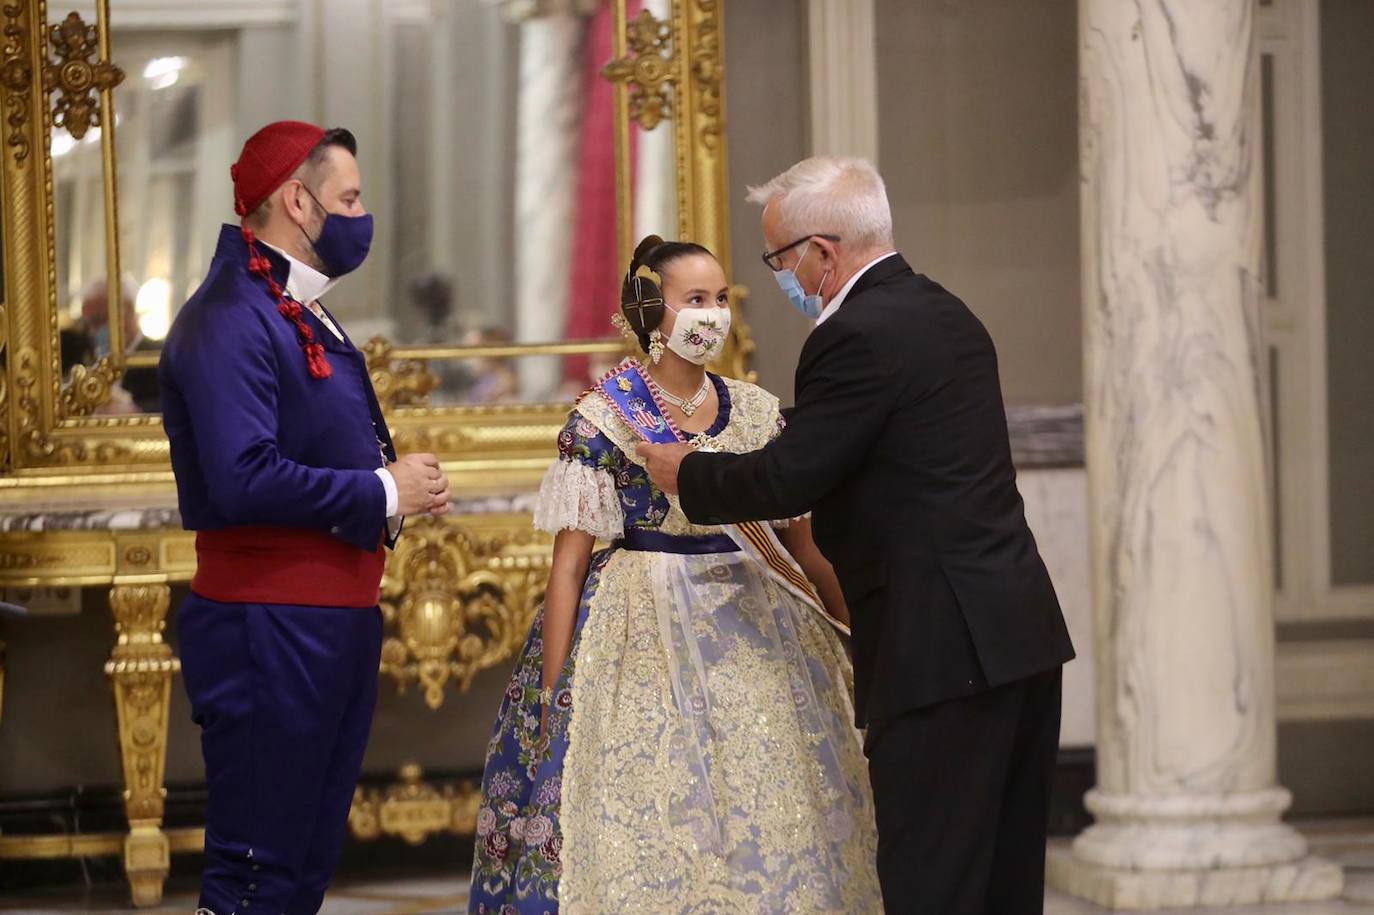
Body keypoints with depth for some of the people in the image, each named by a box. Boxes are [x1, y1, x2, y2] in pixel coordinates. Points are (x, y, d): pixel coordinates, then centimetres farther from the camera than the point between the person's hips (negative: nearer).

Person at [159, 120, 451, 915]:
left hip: (341, 612, 10)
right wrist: (383, 492, -16)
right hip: (271, 623, -10)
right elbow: (244, 480, -27)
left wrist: (407, 486, 5)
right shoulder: (233, 318, -16)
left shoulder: (304, 315, 16)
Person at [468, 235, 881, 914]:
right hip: (643, 639, -4)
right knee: (648, 836, -4)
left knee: (768, 834, 3)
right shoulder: (603, 419, -5)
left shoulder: (758, 414, 7)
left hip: (752, 626, 4)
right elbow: (569, 562, -7)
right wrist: (550, 696, -10)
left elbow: (803, 545, 12)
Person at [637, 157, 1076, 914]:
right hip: (1023, 632, 9)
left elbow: (786, 479, -14)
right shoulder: (946, 315, 15)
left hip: (945, 649, -9)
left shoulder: (856, 338, -14)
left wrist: (686, 474, 3)